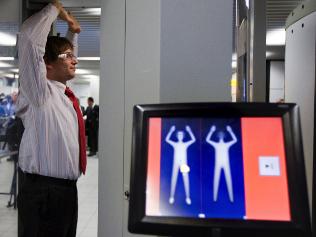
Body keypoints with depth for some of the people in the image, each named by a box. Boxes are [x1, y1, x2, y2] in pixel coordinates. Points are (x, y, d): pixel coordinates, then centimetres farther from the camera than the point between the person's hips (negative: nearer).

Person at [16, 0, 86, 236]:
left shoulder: (62, 91, 11)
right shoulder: (39, 90, -11)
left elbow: (68, 64, 31)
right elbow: (30, 37, -23)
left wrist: (73, 32, 21)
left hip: (66, 188, 8)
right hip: (43, 190, -8)